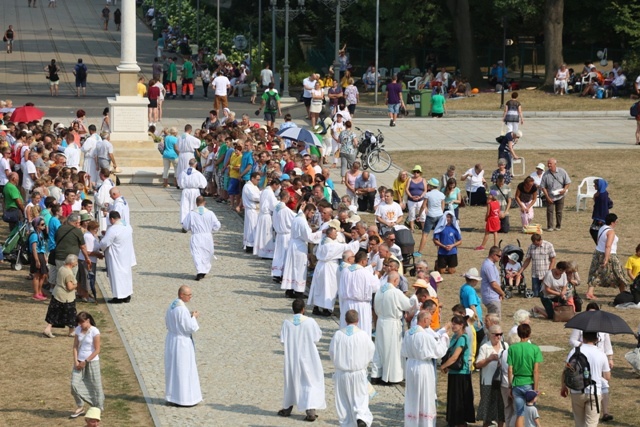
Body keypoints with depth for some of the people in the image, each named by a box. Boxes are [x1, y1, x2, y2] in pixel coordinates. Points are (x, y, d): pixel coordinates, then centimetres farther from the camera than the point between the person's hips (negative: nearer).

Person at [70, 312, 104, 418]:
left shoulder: (94, 332, -14)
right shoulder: (78, 330, 2)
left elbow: (97, 350, -12)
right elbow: (75, 346, 6)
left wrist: (85, 361, -13)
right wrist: (76, 361, -6)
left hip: (92, 362, -5)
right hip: (80, 362, 5)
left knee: (95, 386, 3)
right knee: (74, 384, -4)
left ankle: (98, 409, 16)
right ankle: (80, 407, 11)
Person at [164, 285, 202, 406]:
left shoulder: (171, 306, 4)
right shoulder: (182, 309, -24)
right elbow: (190, 328, -22)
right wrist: (193, 318, -4)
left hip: (171, 340, 9)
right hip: (182, 342, -9)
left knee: (173, 369, 16)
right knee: (184, 371, 0)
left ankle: (172, 396, 23)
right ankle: (184, 398, 5)